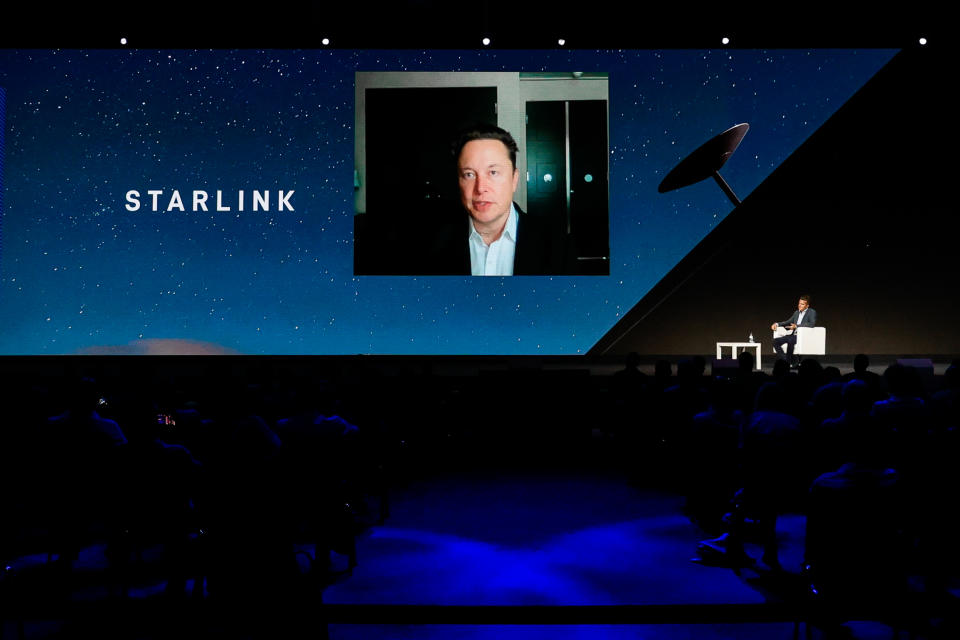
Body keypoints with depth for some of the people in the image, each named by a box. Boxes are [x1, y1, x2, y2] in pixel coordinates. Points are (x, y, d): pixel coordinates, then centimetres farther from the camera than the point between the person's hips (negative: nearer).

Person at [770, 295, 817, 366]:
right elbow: (788, 322, 24)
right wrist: (777, 324, 5)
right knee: (776, 341, -13)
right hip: (794, 335, 7)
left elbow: (812, 324, -19)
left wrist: (796, 326, -26)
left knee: (790, 341, -37)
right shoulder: (796, 312, 21)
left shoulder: (812, 312, -2)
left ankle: (790, 362, -23)